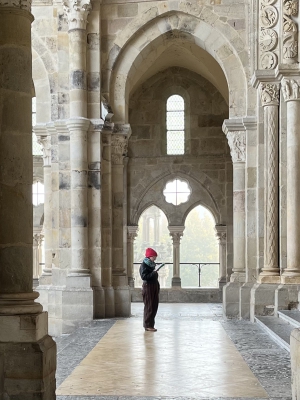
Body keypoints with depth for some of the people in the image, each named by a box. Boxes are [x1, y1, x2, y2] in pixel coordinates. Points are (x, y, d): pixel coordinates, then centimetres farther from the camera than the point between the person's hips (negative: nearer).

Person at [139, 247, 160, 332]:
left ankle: (151, 324, 16)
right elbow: (144, 276, -20)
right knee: (149, 307, -5)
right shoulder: (144, 265, -10)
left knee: (154, 306, 9)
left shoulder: (152, 265, 15)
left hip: (154, 287, 8)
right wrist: (153, 273, -24)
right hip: (148, 287, -8)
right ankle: (148, 325, 0)